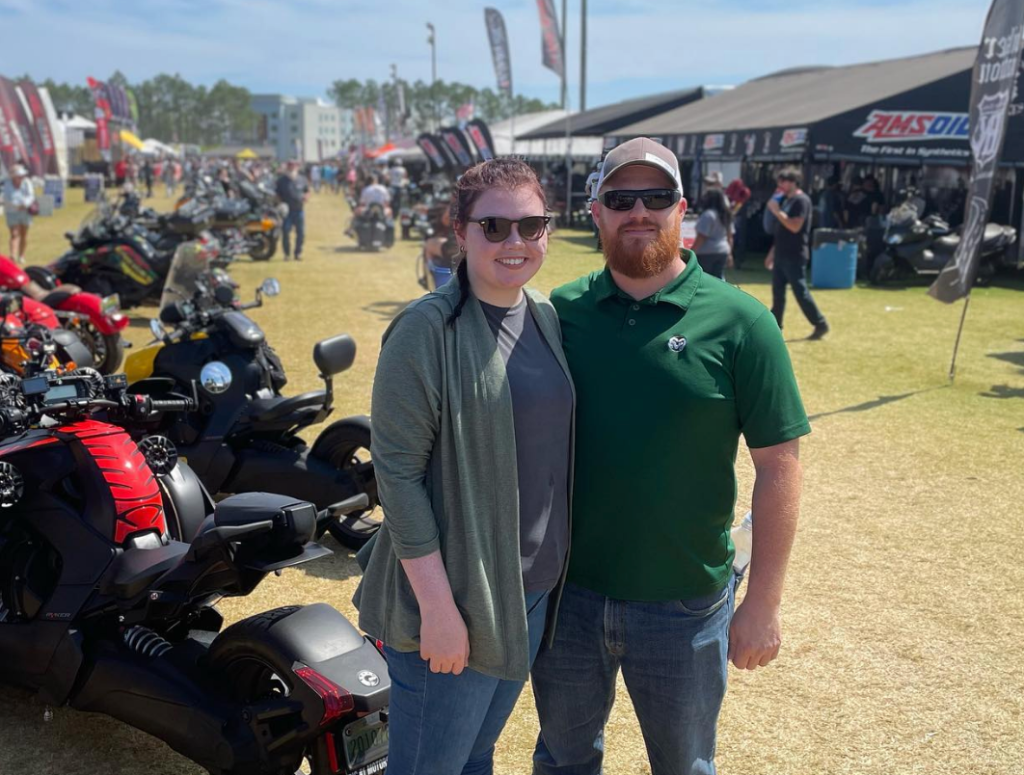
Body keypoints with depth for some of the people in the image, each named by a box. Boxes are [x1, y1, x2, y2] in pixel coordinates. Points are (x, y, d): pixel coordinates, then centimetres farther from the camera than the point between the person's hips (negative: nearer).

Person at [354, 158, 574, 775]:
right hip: (454, 599, -6)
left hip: (537, 592, 6)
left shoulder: (548, 318, 5)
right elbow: (397, 470, -17)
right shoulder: (427, 329, -16)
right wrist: (438, 605, -19)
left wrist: (557, 570, 11)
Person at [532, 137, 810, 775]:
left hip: (685, 604, -2)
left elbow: (779, 465, -9)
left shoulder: (738, 322, -11)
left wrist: (763, 602, -9)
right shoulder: (559, 312, -3)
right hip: (566, 593, 2)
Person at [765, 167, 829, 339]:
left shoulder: (801, 200, -12)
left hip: (795, 256, -9)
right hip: (781, 255, 9)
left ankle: (820, 324, 4)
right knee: (777, 293, 9)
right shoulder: (786, 200, 16)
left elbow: (795, 226, -23)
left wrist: (776, 211, -20)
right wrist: (773, 252, 20)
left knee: (801, 292, -6)